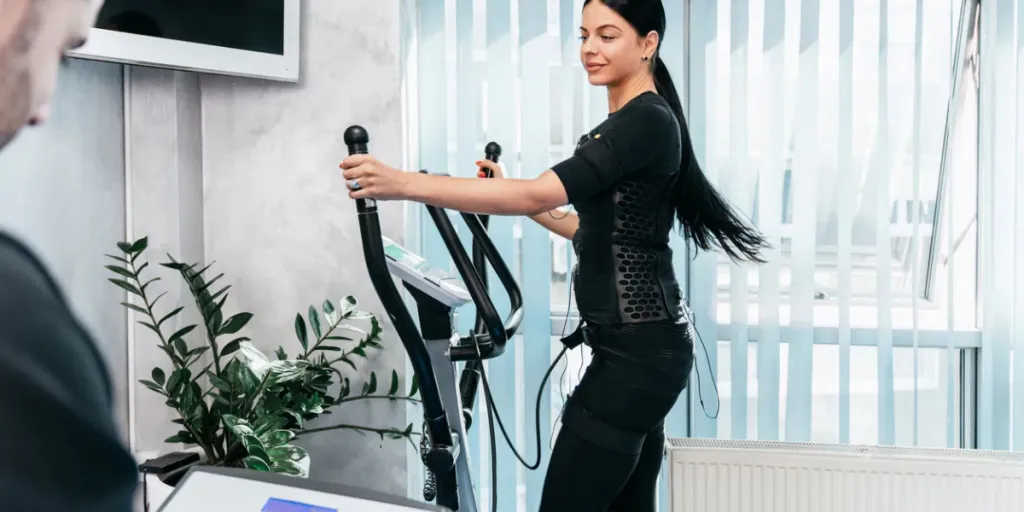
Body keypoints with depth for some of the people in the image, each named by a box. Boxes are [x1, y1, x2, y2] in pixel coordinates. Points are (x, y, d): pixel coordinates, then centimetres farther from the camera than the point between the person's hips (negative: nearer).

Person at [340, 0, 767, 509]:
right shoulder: (623, 125, 16)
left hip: (635, 351, -10)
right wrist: (516, 201, 20)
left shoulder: (646, 122, -16)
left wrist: (403, 184, -32)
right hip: (640, 346, 10)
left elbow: (538, 193, -27)